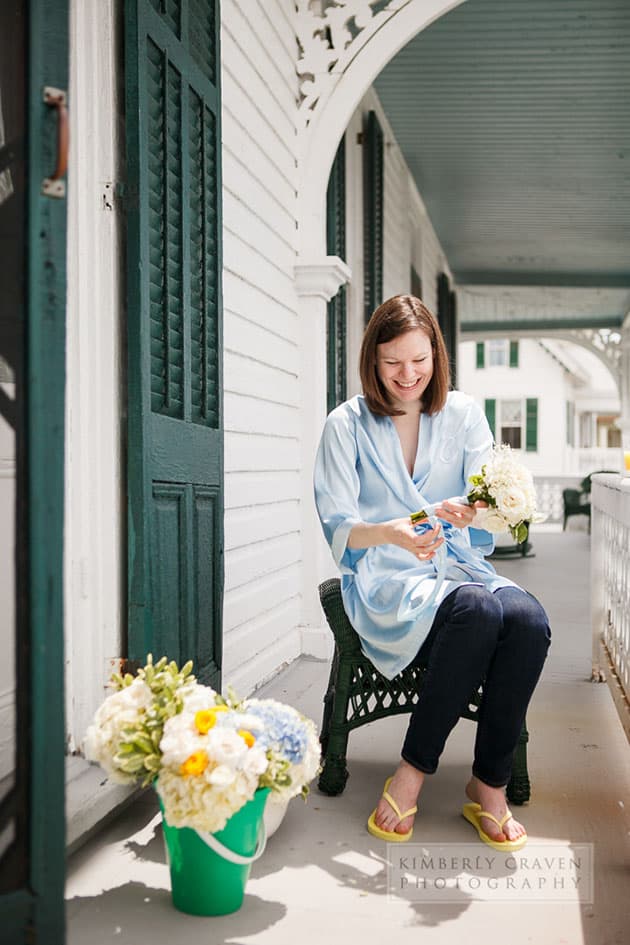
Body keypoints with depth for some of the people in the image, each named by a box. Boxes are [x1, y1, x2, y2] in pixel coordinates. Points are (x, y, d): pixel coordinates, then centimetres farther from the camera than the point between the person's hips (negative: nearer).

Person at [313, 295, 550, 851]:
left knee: (529, 620, -30)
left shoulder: (464, 414, 10)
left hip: (460, 566, 3)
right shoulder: (347, 425, 2)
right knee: (478, 612, -35)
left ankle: (490, 784, -14)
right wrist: (393, 532, -27)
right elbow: (338, 528, -5)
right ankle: (415, 770, -18)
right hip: (385, 578, -3)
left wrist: (467, 510, -26)